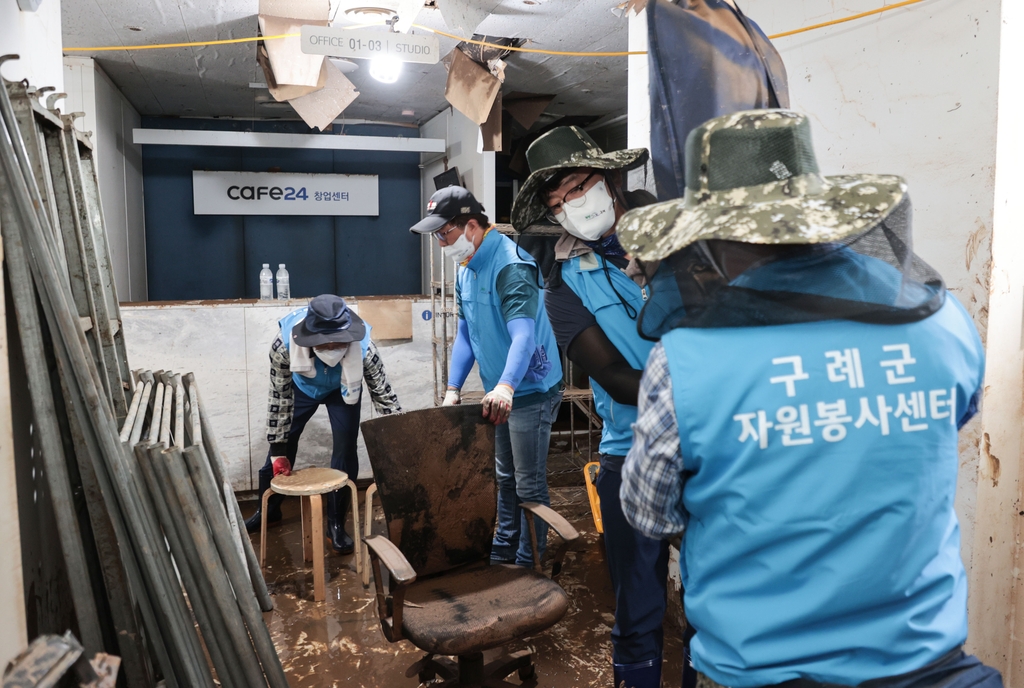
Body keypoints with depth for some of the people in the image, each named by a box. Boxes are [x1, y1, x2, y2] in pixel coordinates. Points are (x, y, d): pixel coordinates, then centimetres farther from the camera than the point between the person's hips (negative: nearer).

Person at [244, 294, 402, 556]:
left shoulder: (363, 347, -41)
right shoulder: (284, 345, -41)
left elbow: (384, 396, -28)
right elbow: (279, 397, -27)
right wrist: (278, 450, -21)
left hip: (343, 389, -1)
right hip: (301, 386, 1)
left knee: (345, 450, -8)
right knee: (281, 446, 11)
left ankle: (336, 524, 10)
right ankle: (269, 509, 37)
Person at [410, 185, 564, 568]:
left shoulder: (511, 266, -23)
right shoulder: (467, 271, 8)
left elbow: (523, 334, -35)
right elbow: (465, 334, 11)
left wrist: (506, 386, -48)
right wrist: (453, 388, 3)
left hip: (530, 390, -10)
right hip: (501, 393, 10)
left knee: (529, 483, 1)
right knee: (506, 478, 21)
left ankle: (528, 565, 16)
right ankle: (502, 554, 37)